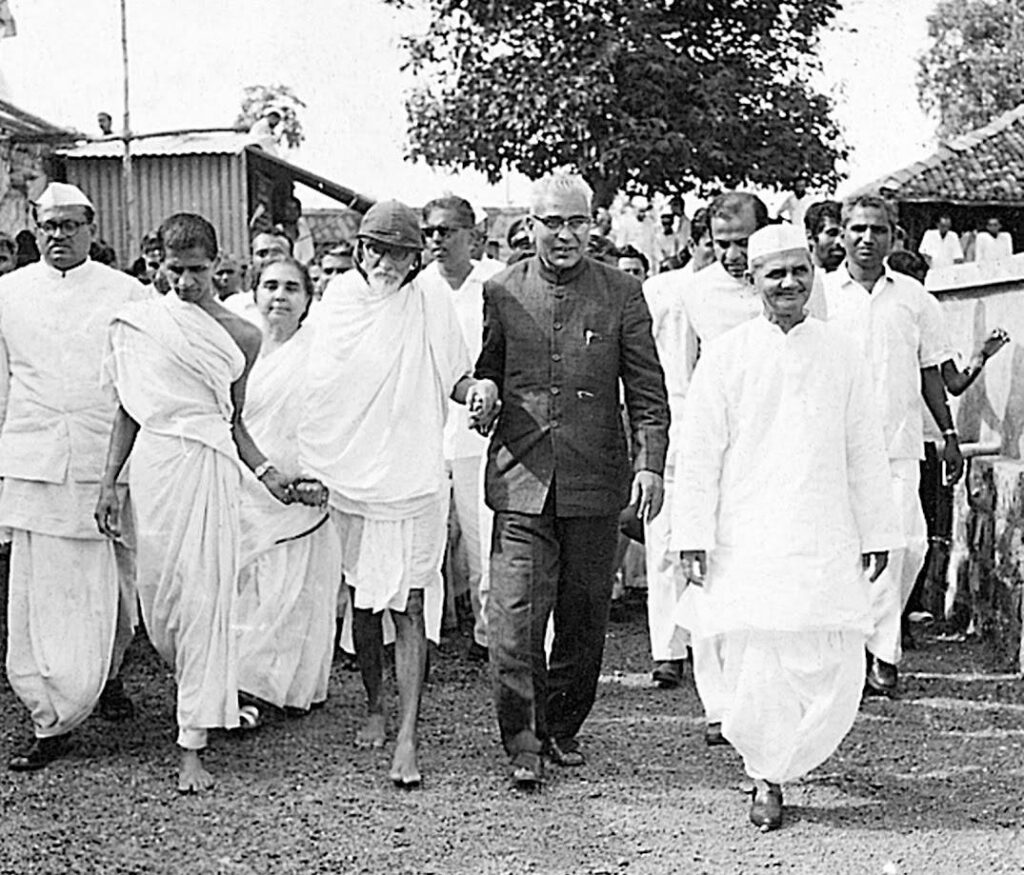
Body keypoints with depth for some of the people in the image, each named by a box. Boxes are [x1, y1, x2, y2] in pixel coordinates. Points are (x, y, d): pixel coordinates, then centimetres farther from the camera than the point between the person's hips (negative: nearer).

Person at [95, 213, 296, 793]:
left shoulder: (240, 336, 4)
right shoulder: (139, 322, 5)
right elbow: (129, 411, 10)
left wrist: (265, 470, -3)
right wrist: (109, 482, 6)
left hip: (210, 468, -2)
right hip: (152, 463, 2)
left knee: (204, 600, -6)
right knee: (157, 595, 6)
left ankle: (194, 748, -1)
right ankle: (213, 695, 34)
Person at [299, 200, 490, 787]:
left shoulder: (432, 308, -2)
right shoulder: (338, 299, 4)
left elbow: (454, 378, 8)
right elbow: (315, 382, 13)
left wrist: (476, 389, -14)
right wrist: (306, 464, 6)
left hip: (412, 480, -3)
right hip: (347, 475, 3)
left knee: (410, 606, -8)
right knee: (362, 602, 13)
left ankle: (408, 735, -7)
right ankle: (375, 707, 31)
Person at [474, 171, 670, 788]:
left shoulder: (621, 294, 4)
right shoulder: (499, 294, 5)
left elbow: (646, 389, 4)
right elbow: (480, 371, 16)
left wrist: (650, 463, -7)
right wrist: (482, 388, -8)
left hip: (595, 481, 1)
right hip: (521, 480, 0)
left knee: (585, 616, 9)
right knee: (517, 616, -7)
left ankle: (563, 729, 25)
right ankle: (523, 745, 1)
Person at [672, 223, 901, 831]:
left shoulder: (842, 355, 8)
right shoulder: (725, 356, 1)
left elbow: (865, 452, 13)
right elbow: (698, 454, 1)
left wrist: (876, 533, 13)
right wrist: (693, 537, -4)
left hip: (824, 542, 2)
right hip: (745, 544, -2)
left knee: (833, 666, -3)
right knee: (754, 666, -4)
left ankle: (776, 766, 21)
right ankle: (766, 779, 17)